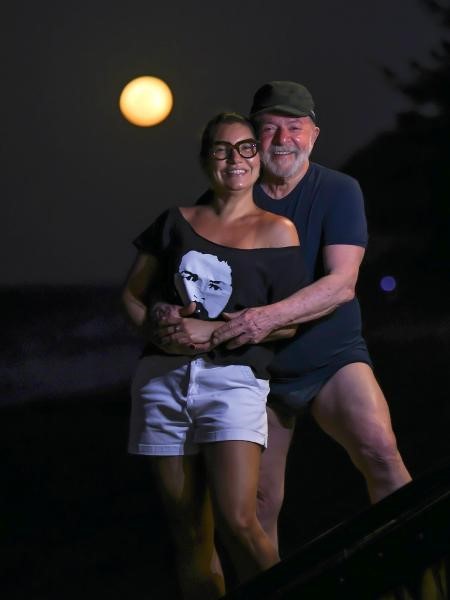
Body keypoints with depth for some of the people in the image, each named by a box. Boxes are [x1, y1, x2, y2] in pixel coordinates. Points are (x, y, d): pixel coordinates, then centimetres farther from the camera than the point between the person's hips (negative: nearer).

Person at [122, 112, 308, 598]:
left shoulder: (276, 231, 3)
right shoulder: (177, 221, 13)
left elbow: (288, 322, -2)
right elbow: (133, 294, 16)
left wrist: (213, 330, -12)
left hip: (233, 379, -4)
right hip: (163, 379, 4)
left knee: (238, 523, -20)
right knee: (188, 534, 5)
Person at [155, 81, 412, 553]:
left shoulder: (338, 191, -7)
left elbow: (341, 283, -18)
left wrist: (270, 317, -34)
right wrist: (171, 314, -25)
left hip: (331, 358, -2)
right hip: (255, 369, 2)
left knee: (380, 454, -24)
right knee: (260, 502, 3)